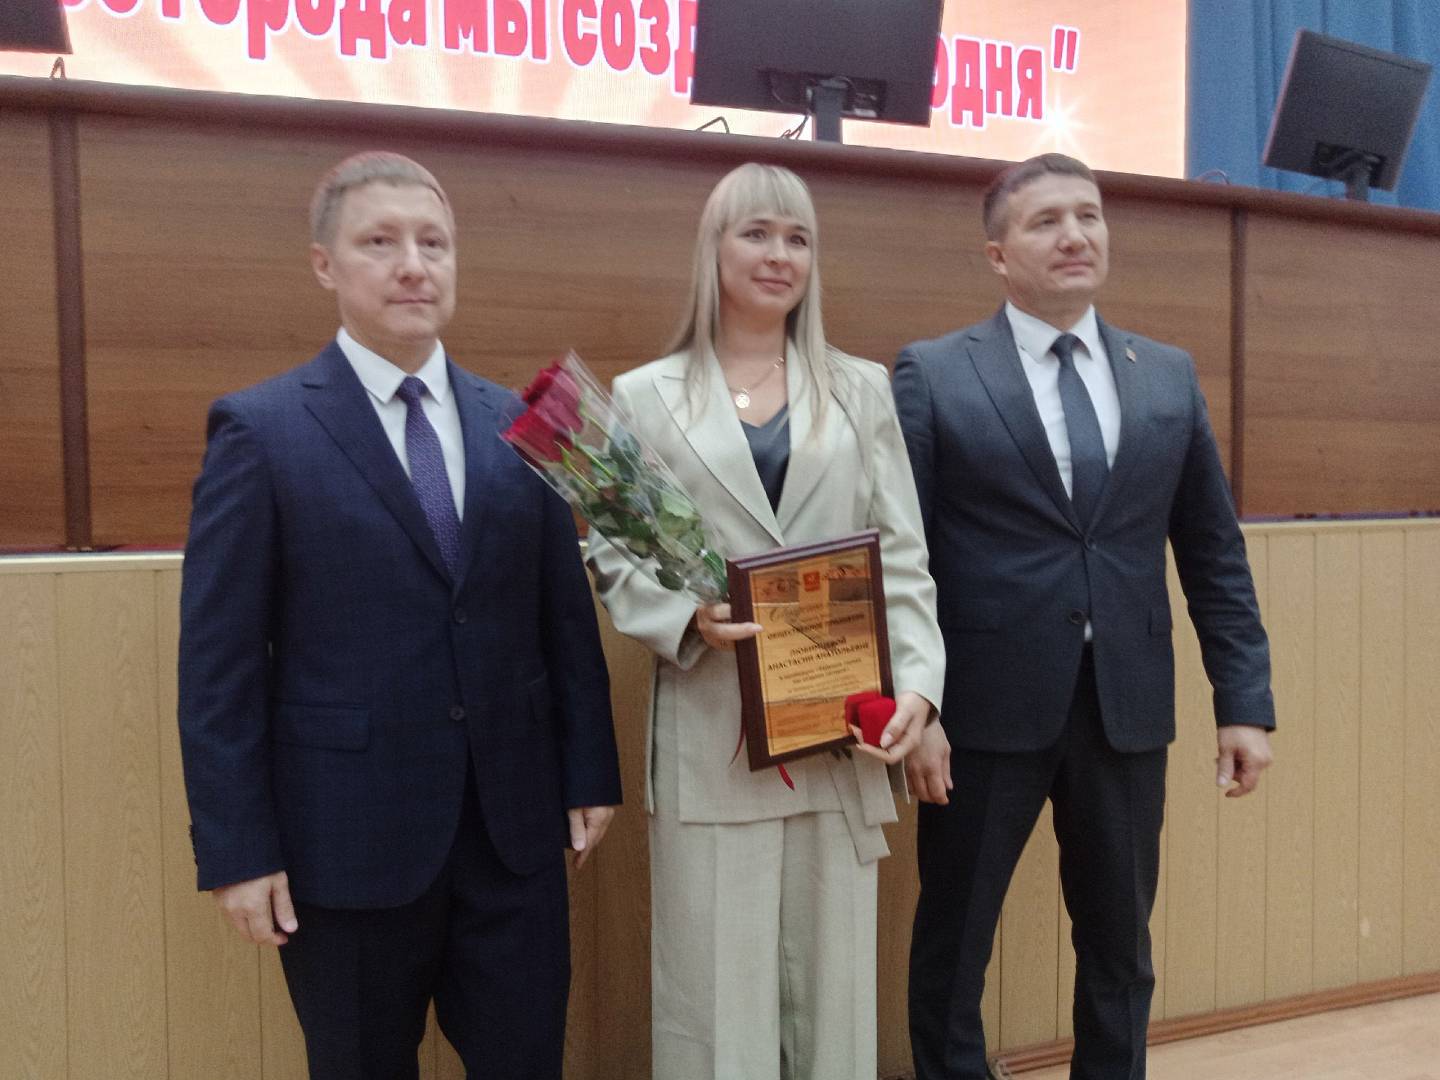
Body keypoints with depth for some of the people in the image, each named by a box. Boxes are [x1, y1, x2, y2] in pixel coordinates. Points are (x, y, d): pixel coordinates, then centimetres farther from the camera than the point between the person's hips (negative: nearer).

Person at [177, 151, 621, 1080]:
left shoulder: (517, 426, 5)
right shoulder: (261, 430, -6)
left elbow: (568, 617, 8)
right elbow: (219, 665, -7)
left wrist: (590, 773, 6)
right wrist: (237, 849, -9)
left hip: (514, 827, 3)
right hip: (347, 837, -3)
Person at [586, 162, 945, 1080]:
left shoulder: (862, 388, 12)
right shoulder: (646, 395, 6)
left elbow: (901, 555, 6)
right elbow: (614, 556, 3)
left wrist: (919, 681, -8)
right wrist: (688, 621, -16)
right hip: (711, 735, -2)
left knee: (833, 977, 11)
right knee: (716, 981, 6)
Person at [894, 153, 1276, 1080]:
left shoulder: (1170, 376, 9)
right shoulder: (932, 374, -2)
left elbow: (1215, 554, 9)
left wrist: (1246, 698, 5)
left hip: (1126, 708, 4)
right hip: (987, 707, -3)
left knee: (1120, 945, 17)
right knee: (951, 948, 11)